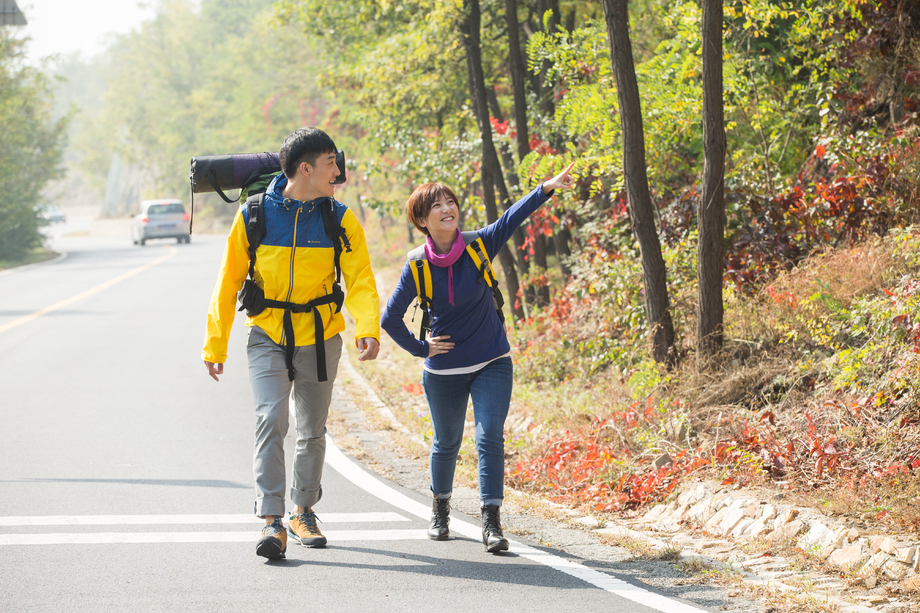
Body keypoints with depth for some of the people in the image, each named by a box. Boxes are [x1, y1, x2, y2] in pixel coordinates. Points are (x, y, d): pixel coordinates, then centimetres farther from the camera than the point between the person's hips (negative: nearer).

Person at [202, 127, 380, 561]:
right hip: (268, 337, -2)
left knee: (312, 433, 13)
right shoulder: (254, 215, -9)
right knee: (270, 419, -19)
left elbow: (360, 280, -13)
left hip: (319, 339, 2)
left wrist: (368, 328, -32)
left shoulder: (340, 219, -6)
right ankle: (272, 522, -20)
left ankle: (303, 513, 33)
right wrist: (215, 344, -2)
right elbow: (228, 282, -2)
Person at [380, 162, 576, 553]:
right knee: (447, 443, 14)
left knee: (490, 436, -13)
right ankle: (440, 510, 39)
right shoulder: (418, 266, -11)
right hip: (443, 370, 0)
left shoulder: (479, 246, -10)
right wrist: (420, 349, -4)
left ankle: (492, 523, -13)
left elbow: (513, 217, -26)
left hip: (492, 363, 0)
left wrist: (547, 188, -39)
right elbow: (390, 319, -3)